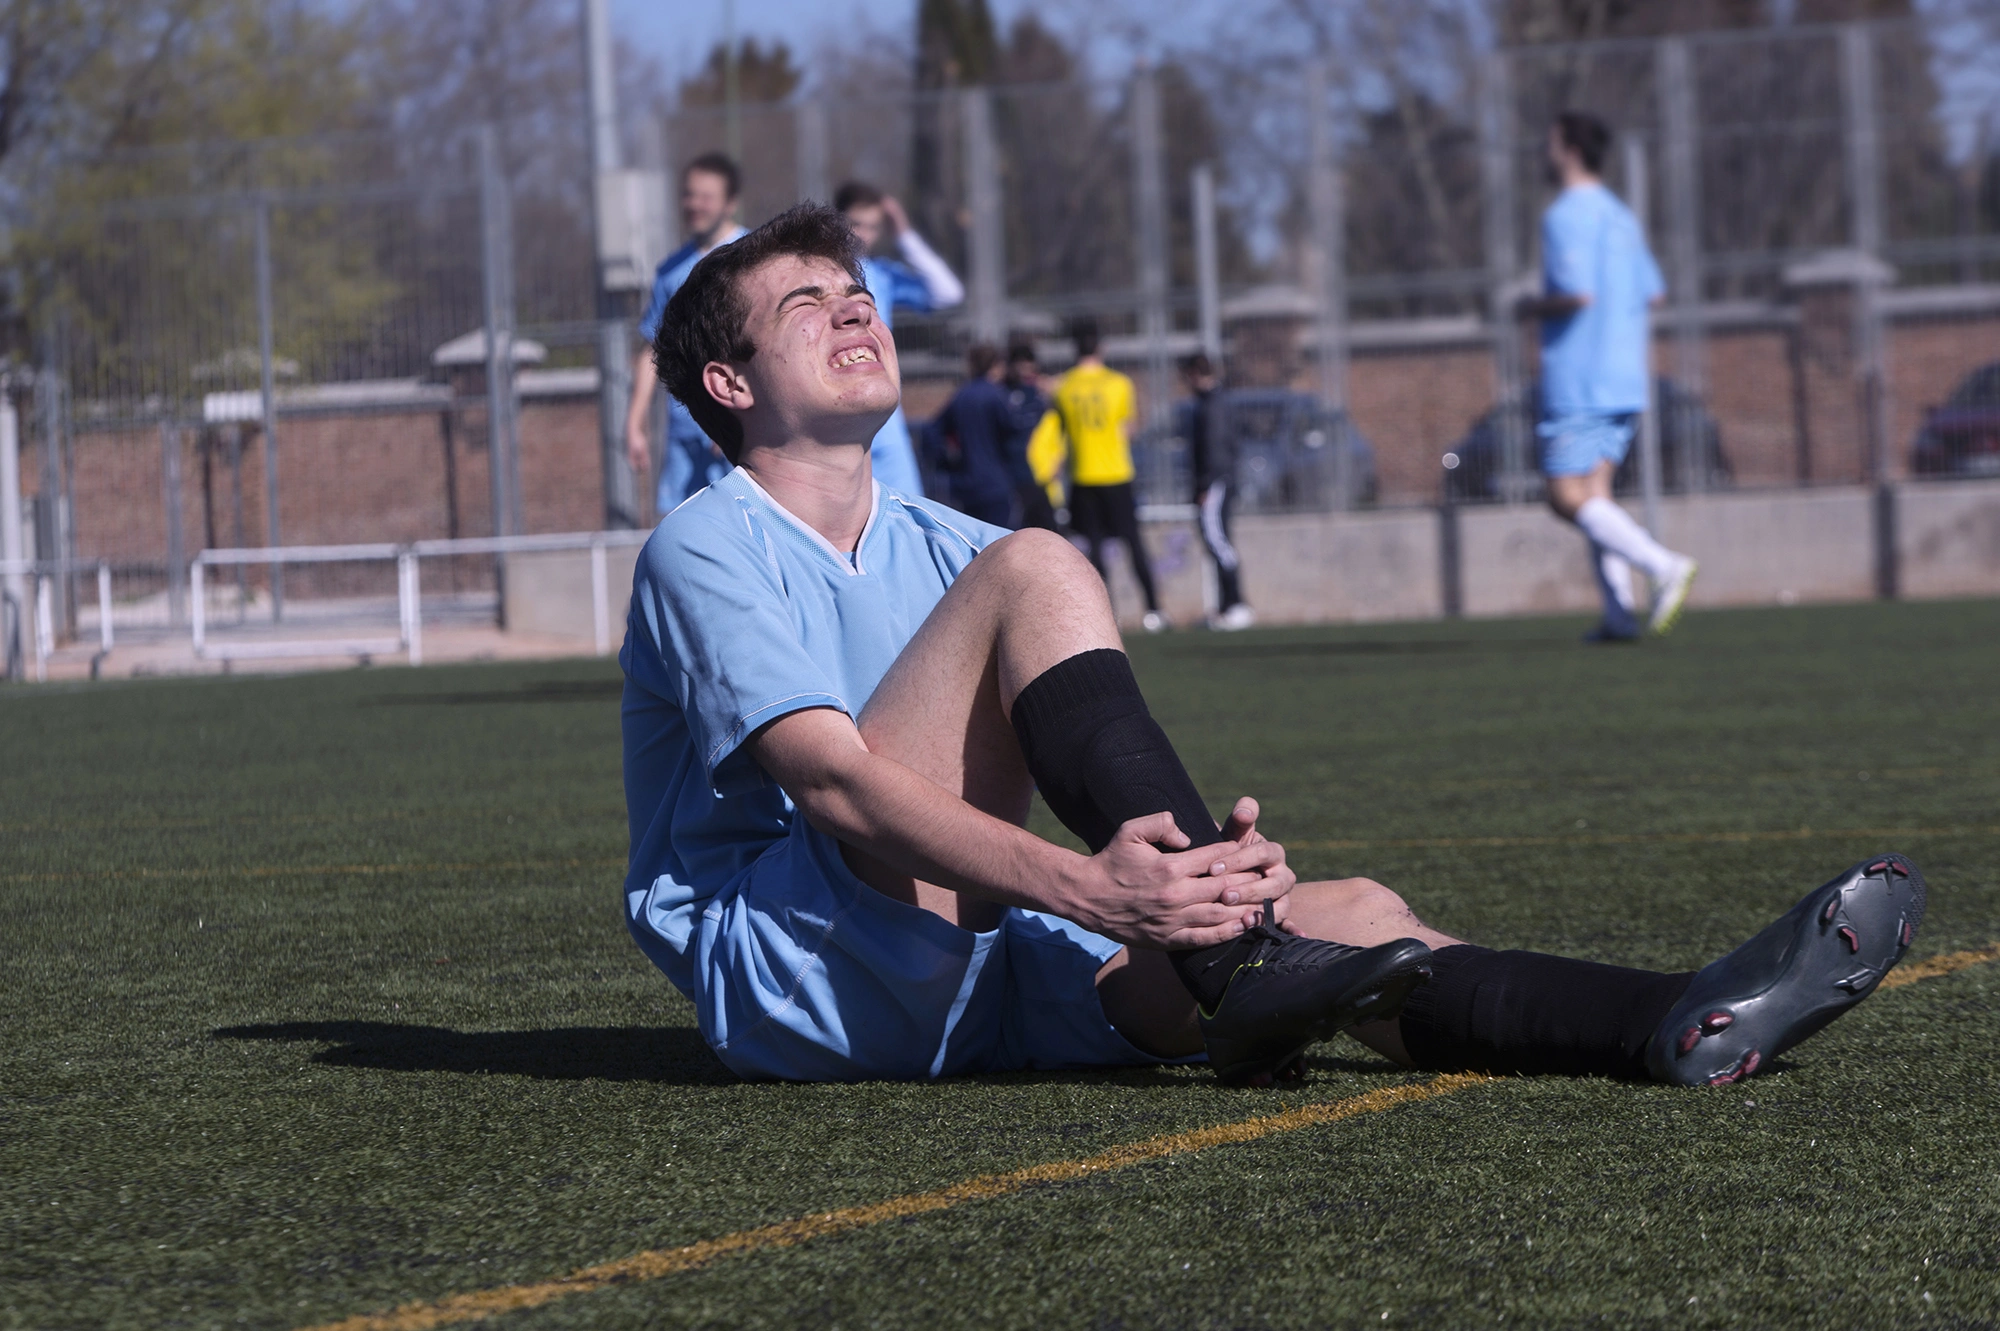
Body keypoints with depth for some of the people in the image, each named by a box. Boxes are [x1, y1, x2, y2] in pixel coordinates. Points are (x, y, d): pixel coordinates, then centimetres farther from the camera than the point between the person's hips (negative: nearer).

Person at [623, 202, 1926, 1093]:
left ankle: (1681, 1027, -32)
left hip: (963, 974, 7)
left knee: (1349, 913, -13)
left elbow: (1113, 795, 8)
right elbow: (837, 781, -19)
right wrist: (1085, 888, -33)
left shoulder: (939, 546, 22)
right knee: (1036, 570, -21)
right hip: (775, 960, -7)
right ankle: (1238, 963, -34)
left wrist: (1214, 850, -18)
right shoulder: (706, 553, -2)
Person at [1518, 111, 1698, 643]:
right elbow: (1650, 293, 18)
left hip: (1577, 379, -9)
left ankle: (1665, 565, -20)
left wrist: (1536, 307, -5)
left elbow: (1578, 293, -22)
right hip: (1622, 377, 9)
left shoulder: (1565, 216, -12)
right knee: (1593, 493, 9)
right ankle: (1620, 612, -1)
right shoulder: (1621, 217, 16)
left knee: (1568, 497, -8)